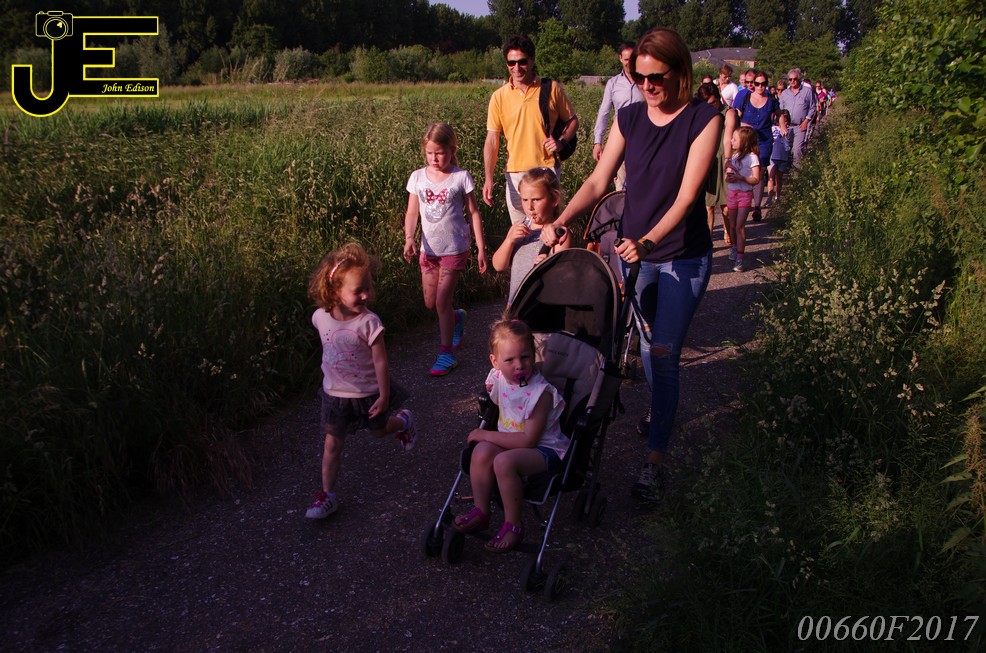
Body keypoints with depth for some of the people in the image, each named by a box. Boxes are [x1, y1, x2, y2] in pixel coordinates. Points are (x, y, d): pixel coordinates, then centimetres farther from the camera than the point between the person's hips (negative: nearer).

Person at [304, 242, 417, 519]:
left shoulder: (368, 322, -26)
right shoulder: (321, 317, -12)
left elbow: (380, 361, -19)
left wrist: (384, 396, -15)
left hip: (367, 393, -3)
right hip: (334, 393, 3)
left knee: (379, 430, 22)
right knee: (332, 443, 7)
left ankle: (404, 421, 54)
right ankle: (327, 495, 18)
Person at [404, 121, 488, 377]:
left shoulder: (461, 177, -9)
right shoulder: (418, 177, 0)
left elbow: (473, 213, -4)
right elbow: (412, 212, 0)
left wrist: (481, 248, -6)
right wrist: (409, 238, -18)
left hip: (454, 249, -4)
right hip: (428, 249, 4)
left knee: (442, 301, -7)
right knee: (430, 303, 11)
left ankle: (447, 353, 7)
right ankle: (457, 318, 43)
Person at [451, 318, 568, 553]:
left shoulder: (540, 392, -25)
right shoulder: (498, 379, -5)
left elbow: (529, 439, -26)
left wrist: (486, 434, -20)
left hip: (544, 449, -6)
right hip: (510, 441, 7)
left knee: (504, 462, -32)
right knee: (481, 451, -22)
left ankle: (513, 525, -14)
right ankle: (480, 512, -4)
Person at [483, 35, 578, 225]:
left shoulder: (552, 88, 0)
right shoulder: (499, 97, 1)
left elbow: (572, 120, 10)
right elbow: (492, 139, 0)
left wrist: (561, 141, -11)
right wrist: (488, 179, -10)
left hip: (548, 169, -1)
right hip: (515, 174, 2)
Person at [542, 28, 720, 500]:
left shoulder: (703, 120, -11)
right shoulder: (629, 117, 1)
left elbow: (686, 195, -19)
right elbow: (598, 181, -3)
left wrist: (648, 240, -32)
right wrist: (560, 222, -17)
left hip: (683, 256, -4)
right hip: (633, 249, 4)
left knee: (663, 354, -6)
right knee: (648, 341, 16)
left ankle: (655, 460, 1)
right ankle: (659, 408, 44)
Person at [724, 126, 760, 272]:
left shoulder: (752, 157, -10)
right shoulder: (735, 155, 10)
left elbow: (756, 179, -14)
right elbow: (728, 175, 11)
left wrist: (740, 177, -27)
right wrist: (729, 177, -13)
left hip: (745, 194, -6)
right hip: (732, 193, 6)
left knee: (740, 226, -10)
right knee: (733, 225, 14)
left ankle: (739, 259, -9)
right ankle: (734, 247, 38)